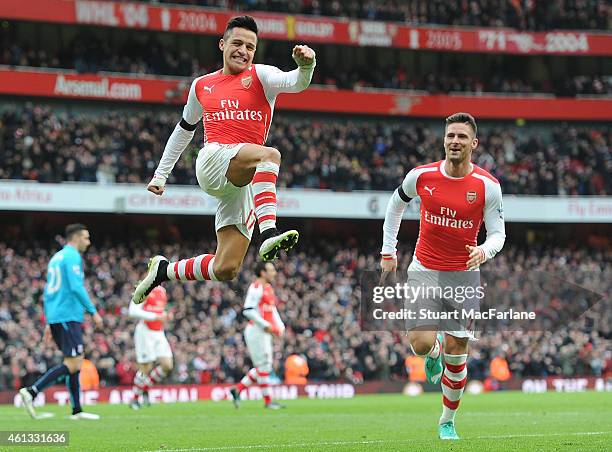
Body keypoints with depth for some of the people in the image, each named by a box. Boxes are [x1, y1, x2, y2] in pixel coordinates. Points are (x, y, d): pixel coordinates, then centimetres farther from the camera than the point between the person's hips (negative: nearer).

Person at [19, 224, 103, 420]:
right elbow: (76, 287, -19)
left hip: (55, 317, 10)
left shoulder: (56, 257, 20)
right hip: (68, 316, -10)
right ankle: (32, 391, -17)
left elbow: (48, 292, 21)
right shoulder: (72, 256, -8)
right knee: (73, 364, -10)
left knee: (75, 362, 11)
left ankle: (77, 410, 9)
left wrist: (49, 323, 22)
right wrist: (93, 311, -13)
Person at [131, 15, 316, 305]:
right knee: (269, 154, -34)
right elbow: (184, 130, 30)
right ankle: (269, 233, -51)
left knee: (226, 269, -7)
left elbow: (296, 83, -11)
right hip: (213, 160, -1)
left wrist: (305, 66, -34)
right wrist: (161, 174, 28)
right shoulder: (202, 85, 17)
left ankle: (163, 270, 17)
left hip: (243, 182, 1)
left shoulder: (260, 76, 10)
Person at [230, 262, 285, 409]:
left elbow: (272, 309, 25)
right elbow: (248, 311, -20)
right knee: (264, 366, -4)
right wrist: (265, 325, -21)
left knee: (264, 367, 12)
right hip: (256, 330, -10)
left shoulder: (269, 288, 17)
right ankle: (268, 401, 1)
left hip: (265, 332, 10)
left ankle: (237, 389, 17)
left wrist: (279, 325, 11)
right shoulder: (256, 288, -13)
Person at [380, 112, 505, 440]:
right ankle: (434, 352, 23)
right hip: (424, 269, 0)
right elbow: (395, 204, 12)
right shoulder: (422, 176, -7)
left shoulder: (488, 186, -11)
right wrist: (388, 251, 11)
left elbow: (498, 233, -6)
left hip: (464, 275, 0)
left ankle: (448, 421, 22)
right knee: (422, 344, -17)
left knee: (456, 352, 2)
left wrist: (484, 251, -29)